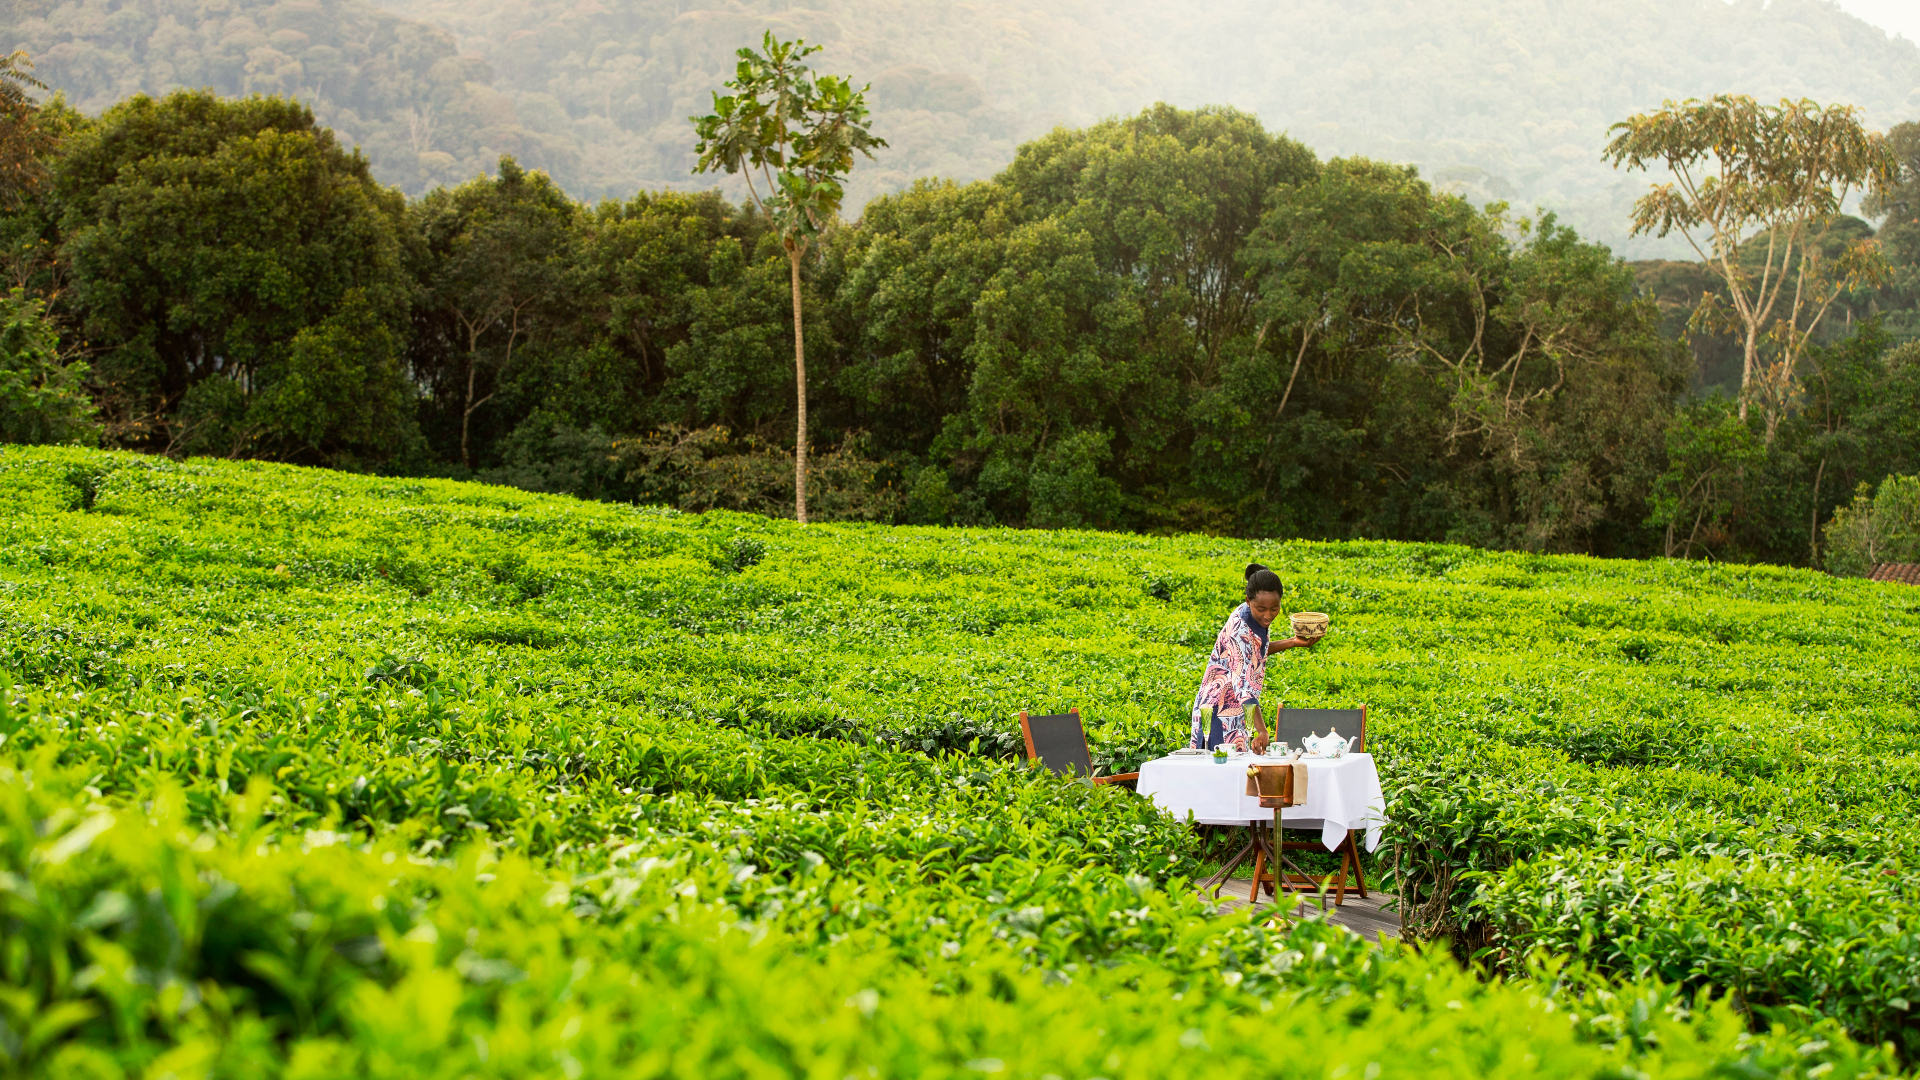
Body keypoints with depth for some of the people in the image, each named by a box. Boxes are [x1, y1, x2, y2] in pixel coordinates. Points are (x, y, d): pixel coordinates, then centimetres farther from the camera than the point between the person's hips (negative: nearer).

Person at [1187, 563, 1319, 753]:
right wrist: (1260, 730, -45)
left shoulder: (1249, 616, -2)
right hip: (1221, 713, -9)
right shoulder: (1240, 631, -27)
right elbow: (1244, 687, -36)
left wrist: (1293, 643, 13)